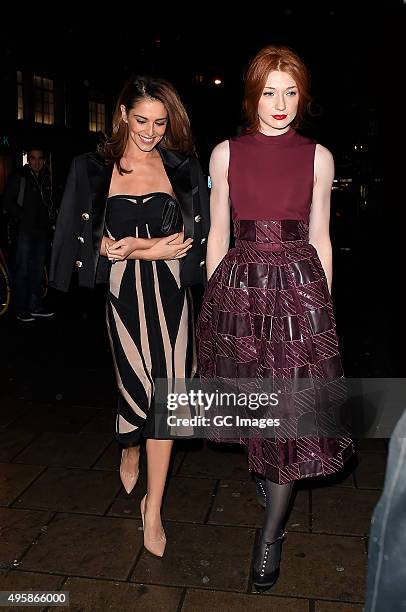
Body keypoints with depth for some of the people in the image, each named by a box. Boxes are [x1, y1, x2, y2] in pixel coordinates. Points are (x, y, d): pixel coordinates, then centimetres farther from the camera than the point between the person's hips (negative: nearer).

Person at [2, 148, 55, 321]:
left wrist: (50, 219, 9)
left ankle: (35, 306, 20)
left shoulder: (47, 177, 13)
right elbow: (7, 202, -4)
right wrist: (22, 217, -9)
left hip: (42, 230, 6)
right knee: (22, 269, -3)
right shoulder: (19, 177, -3)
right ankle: (21, 310, 4)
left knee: (38, 269, 10)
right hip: (25, 230, -5)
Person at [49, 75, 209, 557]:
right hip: (121, 292, 0)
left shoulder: (182, 169, 8)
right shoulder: (94, 169, 7)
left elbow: (195, 238, 2)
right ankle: (130, 452, 40)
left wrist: (136, 247, -11)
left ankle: (153, 508, 13)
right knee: (138, 386, 4)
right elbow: (81, 238, 3)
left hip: (169, 292, 0)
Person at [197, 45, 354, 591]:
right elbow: (218, 232, 7)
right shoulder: (226, 153, 6)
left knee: (294, 407, -4)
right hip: (238, 285, 1)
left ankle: (271, 532, 13)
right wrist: (213, 296, 6)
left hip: (298, 287, 0)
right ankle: (266, 478, 42)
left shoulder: (318, 157, 6)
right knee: (252, 400, 12)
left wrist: (324, 301, 6)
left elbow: (319, 236, 8)